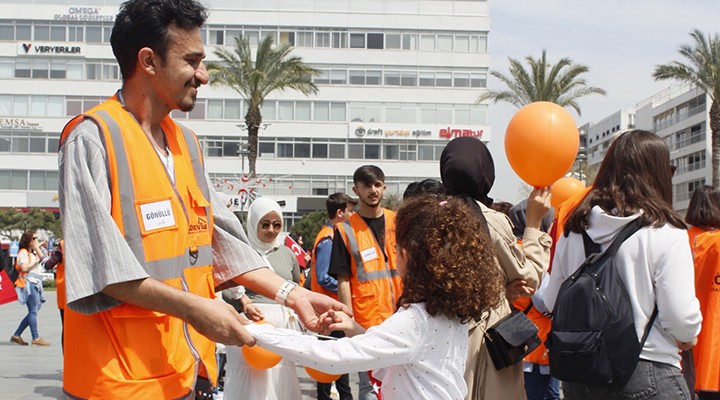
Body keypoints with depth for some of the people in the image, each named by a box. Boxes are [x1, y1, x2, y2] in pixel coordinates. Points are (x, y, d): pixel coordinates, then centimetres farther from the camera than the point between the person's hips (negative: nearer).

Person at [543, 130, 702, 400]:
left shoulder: (574, 229, 2)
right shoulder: (665, 233, -12)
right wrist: (688, 337, 6)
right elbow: (680, 315, -15)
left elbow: (551, 301, 8)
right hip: (648, 377, -5)